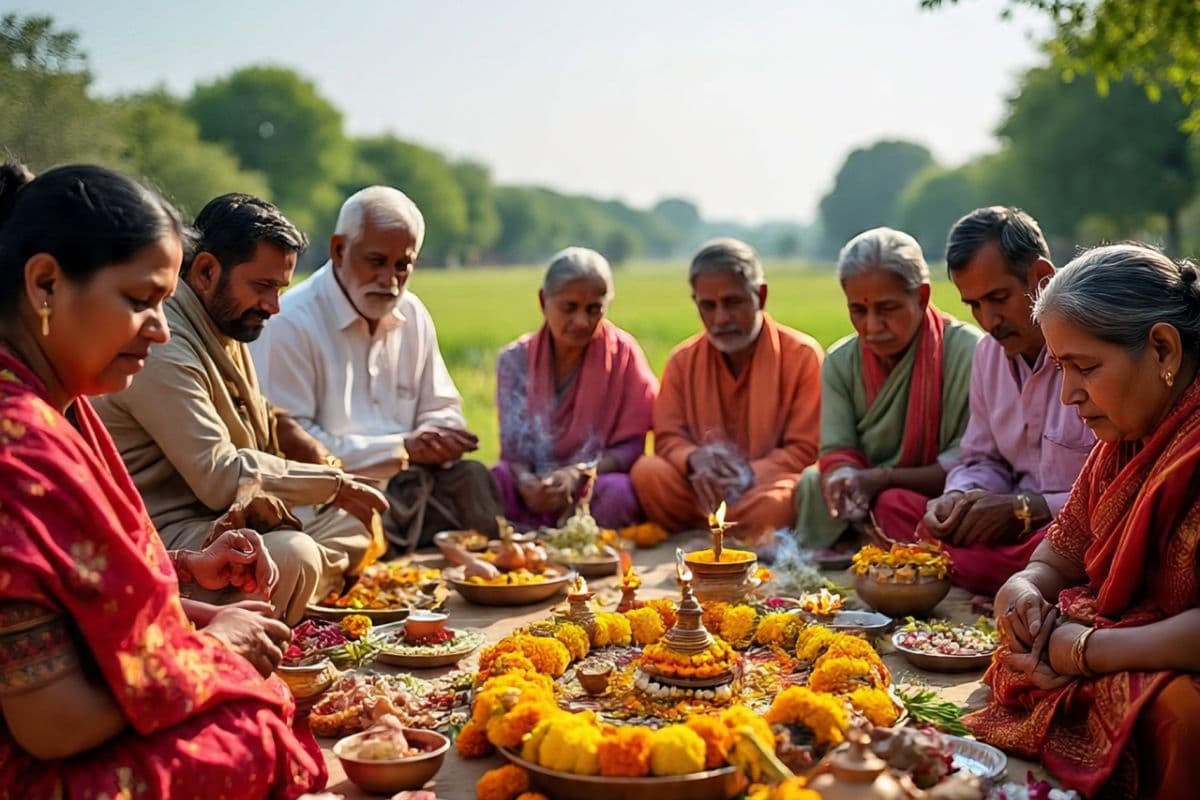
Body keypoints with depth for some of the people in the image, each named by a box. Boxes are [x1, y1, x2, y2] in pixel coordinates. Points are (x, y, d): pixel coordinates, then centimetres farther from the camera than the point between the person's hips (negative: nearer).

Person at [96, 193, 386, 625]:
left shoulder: (227, 328, 13)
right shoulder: (163, 350, -20)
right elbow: (221, 478, -25)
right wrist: (333, 483, -13)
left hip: (220, 518, 11)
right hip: (166, 535, -11)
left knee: (352, 522, 8)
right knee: (291, 557, -32)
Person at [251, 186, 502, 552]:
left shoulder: (413, 315, 13)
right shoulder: (292, 323, -10)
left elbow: (441, 409, 19)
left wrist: (438, 440, -7)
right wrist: (403, 448, -16)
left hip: (407, 488, 6)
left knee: (473, 480, -18)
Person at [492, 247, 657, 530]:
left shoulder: (623, 353, -1)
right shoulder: (515, 360, 3)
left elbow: (632, 445, -4)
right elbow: (513, 447, -1)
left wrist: (578, 474, -21)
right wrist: (524, 480, -25)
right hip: (535, 485, 1)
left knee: (617, 493, -36)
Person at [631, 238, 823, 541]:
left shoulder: (802, 355, -2)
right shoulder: (683, 360, 9)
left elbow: (805, 449, -4)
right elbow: (668, 438, 6)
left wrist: (746, 476, -20)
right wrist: (694, 459, -19)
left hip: (766, 485, -2)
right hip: (703, 486, 3)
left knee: (776, 503, -38)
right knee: (647, 472, -27)